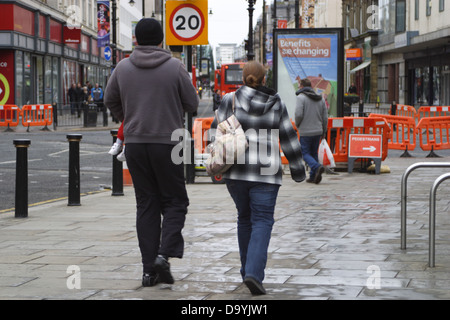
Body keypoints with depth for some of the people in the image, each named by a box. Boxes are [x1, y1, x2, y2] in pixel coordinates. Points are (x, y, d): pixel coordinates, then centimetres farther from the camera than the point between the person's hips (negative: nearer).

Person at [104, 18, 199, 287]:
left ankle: (150, 269, 6)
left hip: (135, 144, 3)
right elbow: (192, 104, -1)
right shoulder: (175, 67, -8)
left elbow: (110, 101, 14)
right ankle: (164, 254, -11)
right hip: (167, 143, -3)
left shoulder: (123, 68, 1)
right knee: (175, 202, 9)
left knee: (146, 205, 9)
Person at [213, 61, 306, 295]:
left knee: (245, 218, 19)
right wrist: (297, 168, 16)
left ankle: (248, 271, 27)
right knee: (262, 221, -1)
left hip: (236, 171, 2)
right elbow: (289, 139, 5)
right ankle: (254, 274, -19)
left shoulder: (231, 100, -1)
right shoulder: (276, 104, 2)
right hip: (266, 173, -1)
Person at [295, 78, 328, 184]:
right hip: (318, 131, 6)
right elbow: (325, 117, 9)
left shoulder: (301, 97, -9)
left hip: (305, 132, -6)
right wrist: (323, 131, 18)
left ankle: (317, 167, -23)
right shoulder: (320, 99, 9)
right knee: (314, 153, 15)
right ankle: (313, 176, 12)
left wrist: (297, 125, 2)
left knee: (305, 153, 2)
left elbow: (298, 114, -18)